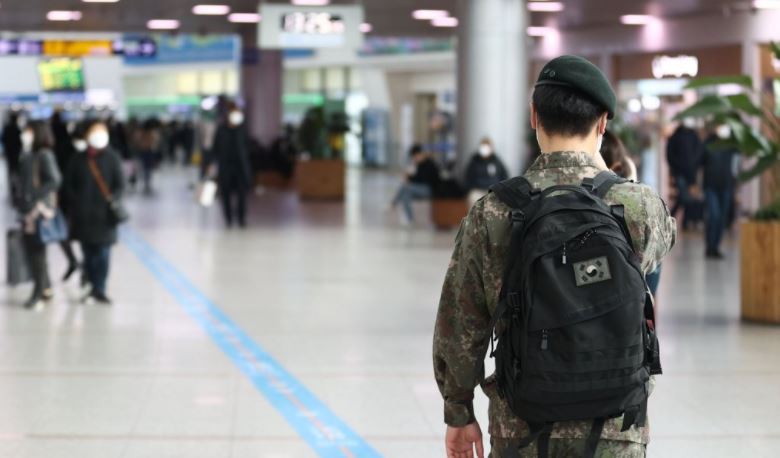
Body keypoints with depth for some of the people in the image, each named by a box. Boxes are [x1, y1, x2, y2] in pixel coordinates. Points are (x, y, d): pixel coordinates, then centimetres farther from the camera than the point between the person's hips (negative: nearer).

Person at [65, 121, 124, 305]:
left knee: (103, 253, -4)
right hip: (83, 214, 2)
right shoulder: (78, 160, 6)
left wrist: (112, 200, -15)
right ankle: (94, 286, 17)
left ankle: (99, 290, 1)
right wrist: (75, 202, -3)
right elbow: (69, 184, 9)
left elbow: (120, 184, 0)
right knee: (88, 253, 7)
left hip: (104, 214, -2)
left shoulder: (112, 159, 1)